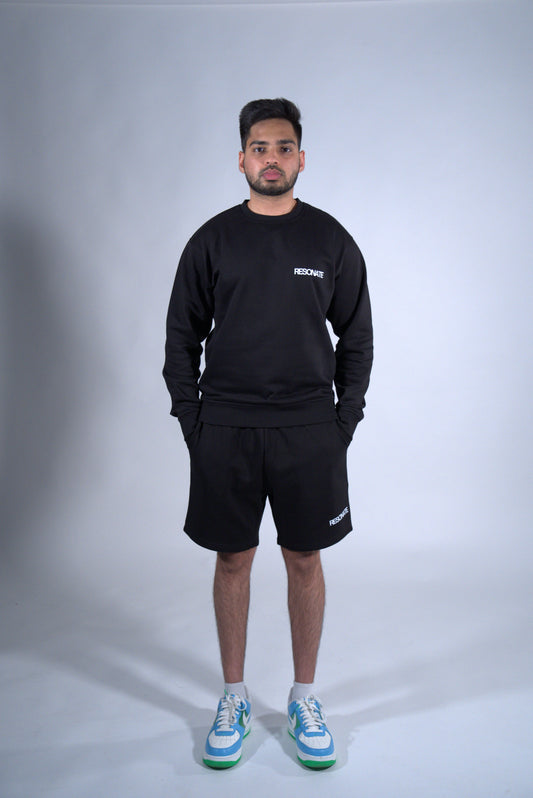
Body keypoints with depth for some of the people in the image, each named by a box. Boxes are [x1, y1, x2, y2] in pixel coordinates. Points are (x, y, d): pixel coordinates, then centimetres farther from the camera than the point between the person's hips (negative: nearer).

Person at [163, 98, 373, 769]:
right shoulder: (212, 240, 3)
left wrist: (345, 421, 0)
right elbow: (182, 336, 6)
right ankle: (234, 699, 26)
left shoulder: (331, 241, 4)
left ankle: (304, 699, 26)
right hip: (225, 432, 0)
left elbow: (356, 337, 7)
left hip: (309, 431, 0)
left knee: (304, 560, 8)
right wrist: (190, 419, -2)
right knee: (232, 561, 8)